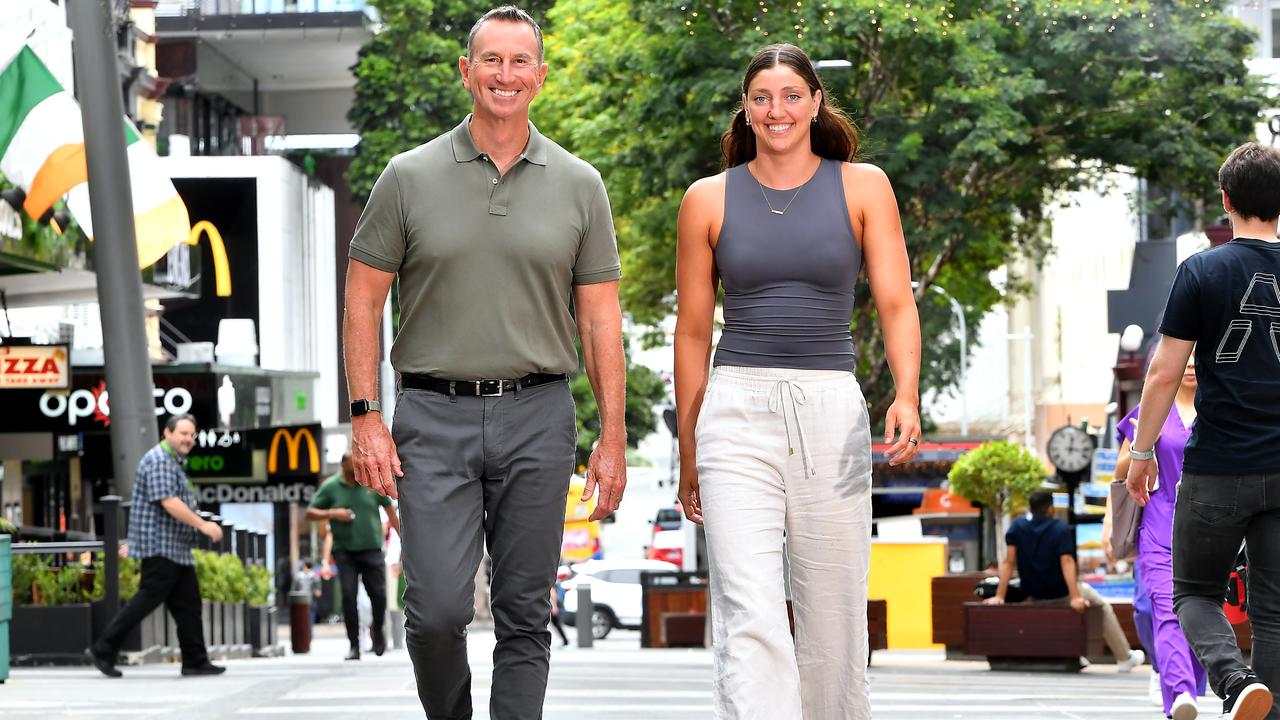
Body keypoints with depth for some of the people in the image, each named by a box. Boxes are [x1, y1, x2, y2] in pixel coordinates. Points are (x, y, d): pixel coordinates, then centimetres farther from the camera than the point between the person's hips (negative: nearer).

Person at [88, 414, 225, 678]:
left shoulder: (175, 463, 20)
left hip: (177, 549, 10)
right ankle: (103, 650, -5)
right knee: (148, 599, -10)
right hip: (159, 546, -10)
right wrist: (203, 525, -22)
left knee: (188, 605, 7)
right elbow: (168, 502, -23)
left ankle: (195, 661, 8)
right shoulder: (159, 461, -13)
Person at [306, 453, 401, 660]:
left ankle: (377, 630, 24)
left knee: (378, 595, -5)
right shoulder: (330, 487, 1)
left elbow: (390, 510, 13)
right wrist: (332, 513, -13)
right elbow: (310, 513, 4)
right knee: (348, 595, -9)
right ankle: (354, 645, -3)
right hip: (345, 551, 0)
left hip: (371, 549, 0)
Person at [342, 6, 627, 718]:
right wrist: (366, 417, -4)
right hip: (435, 416, -1)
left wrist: (614, 437, 1)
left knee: (525, 614, 3)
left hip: (538, 417, 1)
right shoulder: (410, 178, 3)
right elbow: (363, 300, 5)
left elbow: (601, 318, 7)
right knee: (438, 608, -8)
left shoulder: (579, 186, 6)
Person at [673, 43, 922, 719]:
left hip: (832, 411, 1)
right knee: (749, 618, -14)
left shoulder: (863, 187, 6)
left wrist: (906, 396, -17)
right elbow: (692, 331, 12)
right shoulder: (709, 199, 8)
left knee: (833, 622, 5)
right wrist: (688, 455, 14)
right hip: (737, 412, -1)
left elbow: (896, 303, 1)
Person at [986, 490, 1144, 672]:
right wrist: (1075, 598, -29)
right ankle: (1124, 658, 28)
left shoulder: (1016, 527, -4)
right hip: (1061, 595, -4)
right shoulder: (1061, 529, -12)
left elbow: (1008, 562, -9)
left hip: (1034, 596, 4)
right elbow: (1067, 562, -22)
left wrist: (999, 596, -11)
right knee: (1104, 608, 22)